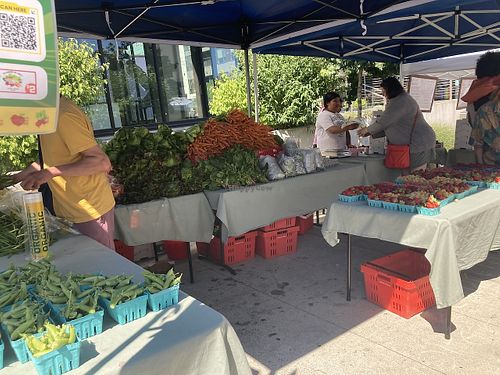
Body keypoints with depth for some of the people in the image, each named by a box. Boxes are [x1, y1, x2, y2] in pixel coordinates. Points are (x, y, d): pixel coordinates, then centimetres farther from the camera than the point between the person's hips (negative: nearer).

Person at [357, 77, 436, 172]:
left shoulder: (400, 101, -16)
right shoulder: (401, 99, 20)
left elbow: (384, 122, -17)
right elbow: (390, 125, 21)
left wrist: (367, 130, -1)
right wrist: (371, 133, 15)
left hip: (419, 143, -11)